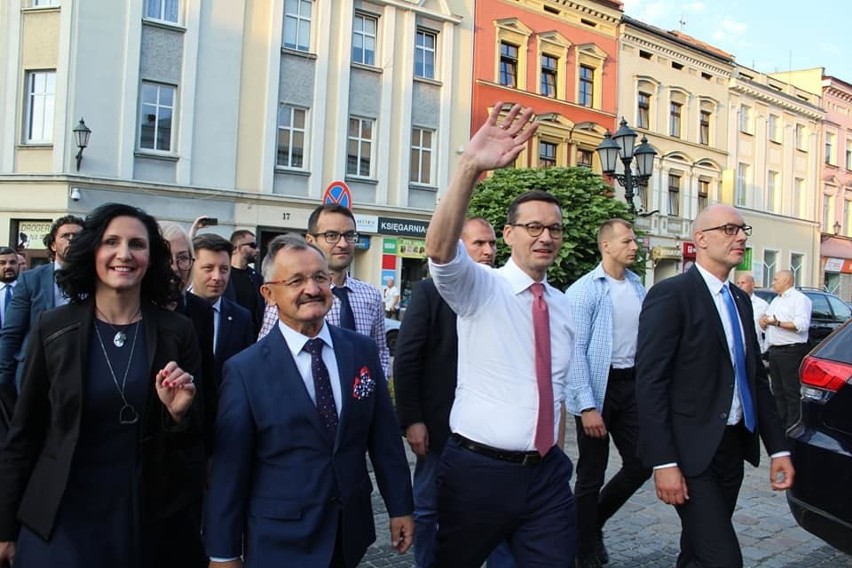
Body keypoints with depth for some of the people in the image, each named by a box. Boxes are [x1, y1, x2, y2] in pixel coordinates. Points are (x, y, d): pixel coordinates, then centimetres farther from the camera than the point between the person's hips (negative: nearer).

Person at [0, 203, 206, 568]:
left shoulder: (177, 332, -5)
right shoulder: (52, 329, -6)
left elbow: (191, 440, 1)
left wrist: (179, 412, -21)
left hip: (153, 517, 1)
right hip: (61, 518, -1)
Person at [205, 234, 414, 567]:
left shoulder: (363, 350, -3)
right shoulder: (245, 370, -13)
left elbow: (384, 436, 2)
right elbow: (230, 468, -9)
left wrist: (400, 506, 6)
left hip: (352, 530, 4)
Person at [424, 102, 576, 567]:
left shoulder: (562, 306, 10)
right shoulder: (479, 288, -7)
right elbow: (440, 249, -29)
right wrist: (470, 167, -42)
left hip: (546, 474, 4)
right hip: (477, 470, -4)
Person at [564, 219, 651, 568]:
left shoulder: (638, 287, 8)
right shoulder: (584, 290, -11)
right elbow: (576, 351, -14)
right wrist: (587, 406, -18)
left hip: (631, 383, 6)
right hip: (599, 386, -6)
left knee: (640, 465, 9)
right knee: (591, 475, 6)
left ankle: (594, 521, 34)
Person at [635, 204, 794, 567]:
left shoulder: (741, 300, 14)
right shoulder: (670, 295, -12)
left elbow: (756, 377, 17)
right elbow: (650, 382, -16)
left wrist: (778, 447, 12)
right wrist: (664, 462, -20)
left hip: (735, 446, 8)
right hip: (692, 451, -8)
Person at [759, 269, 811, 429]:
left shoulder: (799, 299, -6)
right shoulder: (776, 300, 22)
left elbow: (802, 325, -19)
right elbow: (765, 320, 21)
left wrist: (778, 323, -24)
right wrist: (764, 321, -2)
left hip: (791, 351, -9)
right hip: (774, 350, 9)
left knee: (792, 392, -5)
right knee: (778, 391, 13)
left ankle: (792, 427, -1)